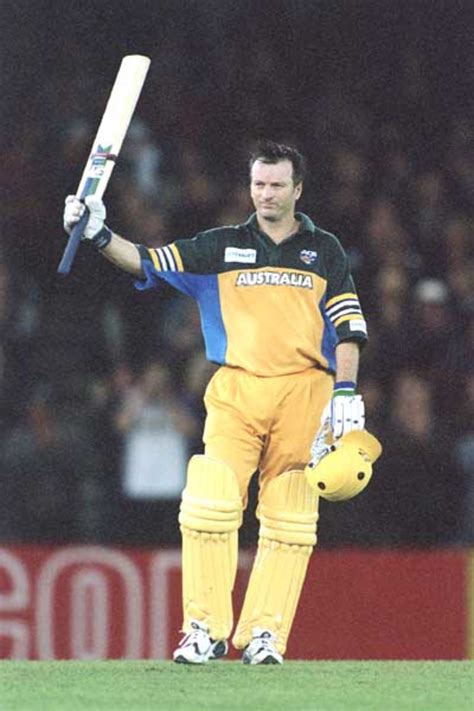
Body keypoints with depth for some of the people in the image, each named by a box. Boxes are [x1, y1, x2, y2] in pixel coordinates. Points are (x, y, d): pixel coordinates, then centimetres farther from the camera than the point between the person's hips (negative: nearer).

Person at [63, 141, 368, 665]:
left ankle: (264, 634, -1)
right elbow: (150, 264, 7)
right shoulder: (222, 247, 14)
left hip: (303, 391, 0)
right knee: (211, 504, -13)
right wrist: (99, 235, -9)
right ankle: (205, 628, -7)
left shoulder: (324, 251, 13)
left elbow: (348, 325, 7)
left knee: (289, 517, -5)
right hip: (236, 390, 0)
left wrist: (346, 392, -5)